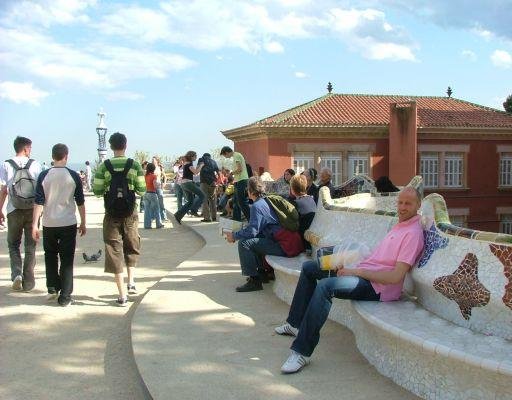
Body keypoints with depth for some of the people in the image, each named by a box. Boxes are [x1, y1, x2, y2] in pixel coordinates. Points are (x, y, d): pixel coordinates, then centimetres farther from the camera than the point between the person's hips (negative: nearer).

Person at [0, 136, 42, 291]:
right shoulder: (35, 164, -3)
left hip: (14, 210, 0)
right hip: (32, 209, 0)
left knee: (13, 244, 16)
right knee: (30, 245, 9)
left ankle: (16, 273, -3)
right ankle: (28, 281, 11)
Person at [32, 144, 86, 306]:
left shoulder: (44, 176, -3)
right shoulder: (73, 176, -3)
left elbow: (38, 202, -6)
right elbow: (80, 202, 1)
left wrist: (35, 224, -3)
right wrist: (83, 223, 10)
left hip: (49, 224, 1)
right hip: (69, 223, -1)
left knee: (50, 256, 21)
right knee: (67, 260, 4)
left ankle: (52, 288, 18)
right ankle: (64, 297, 3)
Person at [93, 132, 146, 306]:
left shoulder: (104, 166, -5)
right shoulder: (135, 165, -5)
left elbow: (97, 191, -5)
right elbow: (142, 190, -5)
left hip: (112, 213, -1)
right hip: (130, 212, 1)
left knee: (115, 251, 4)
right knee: (132, 248, 24)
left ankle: (122, 295, 4)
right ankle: (131, 282, 14)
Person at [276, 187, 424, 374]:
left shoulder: (413, 233, -13)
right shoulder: (400, 225, 18)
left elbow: (396, 277, -22)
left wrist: (356, 271, -17)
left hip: (377, 287, -11)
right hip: (362, 271, 11)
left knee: (325, 286, -33)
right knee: (309, 267, 11)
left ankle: (301, 352, -29)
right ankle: (295, 324, 16)